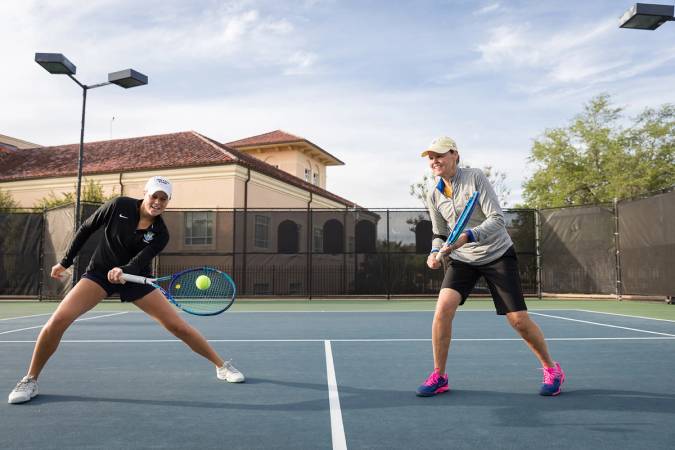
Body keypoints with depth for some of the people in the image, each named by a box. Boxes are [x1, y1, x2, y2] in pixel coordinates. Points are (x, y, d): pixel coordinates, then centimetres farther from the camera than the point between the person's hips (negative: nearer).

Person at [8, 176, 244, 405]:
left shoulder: (161, 234, -13)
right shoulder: (119, 205, -14)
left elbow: (139, 262, -24)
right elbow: (86, 229, -1)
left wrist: (123, 272, -47)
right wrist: (65, 262, 5)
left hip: (135, 278, 0)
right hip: (99, 272, 0)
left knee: (179, 326, -9)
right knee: (58, 320, -20)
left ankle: (221, 365, 7)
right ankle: (30, 380, 4)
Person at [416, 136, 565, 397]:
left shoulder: (475, 177, -14)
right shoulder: (433, 197, 1)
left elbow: (497, 219, -19)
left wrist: (468, 236, -34)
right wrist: (435, 253, -10)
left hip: (497, 255, -3)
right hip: (462, 259, 4)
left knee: (518, 319, -4)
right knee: (443, 308, -18)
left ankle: (551, 369, 24)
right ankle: (439, 377, -2)